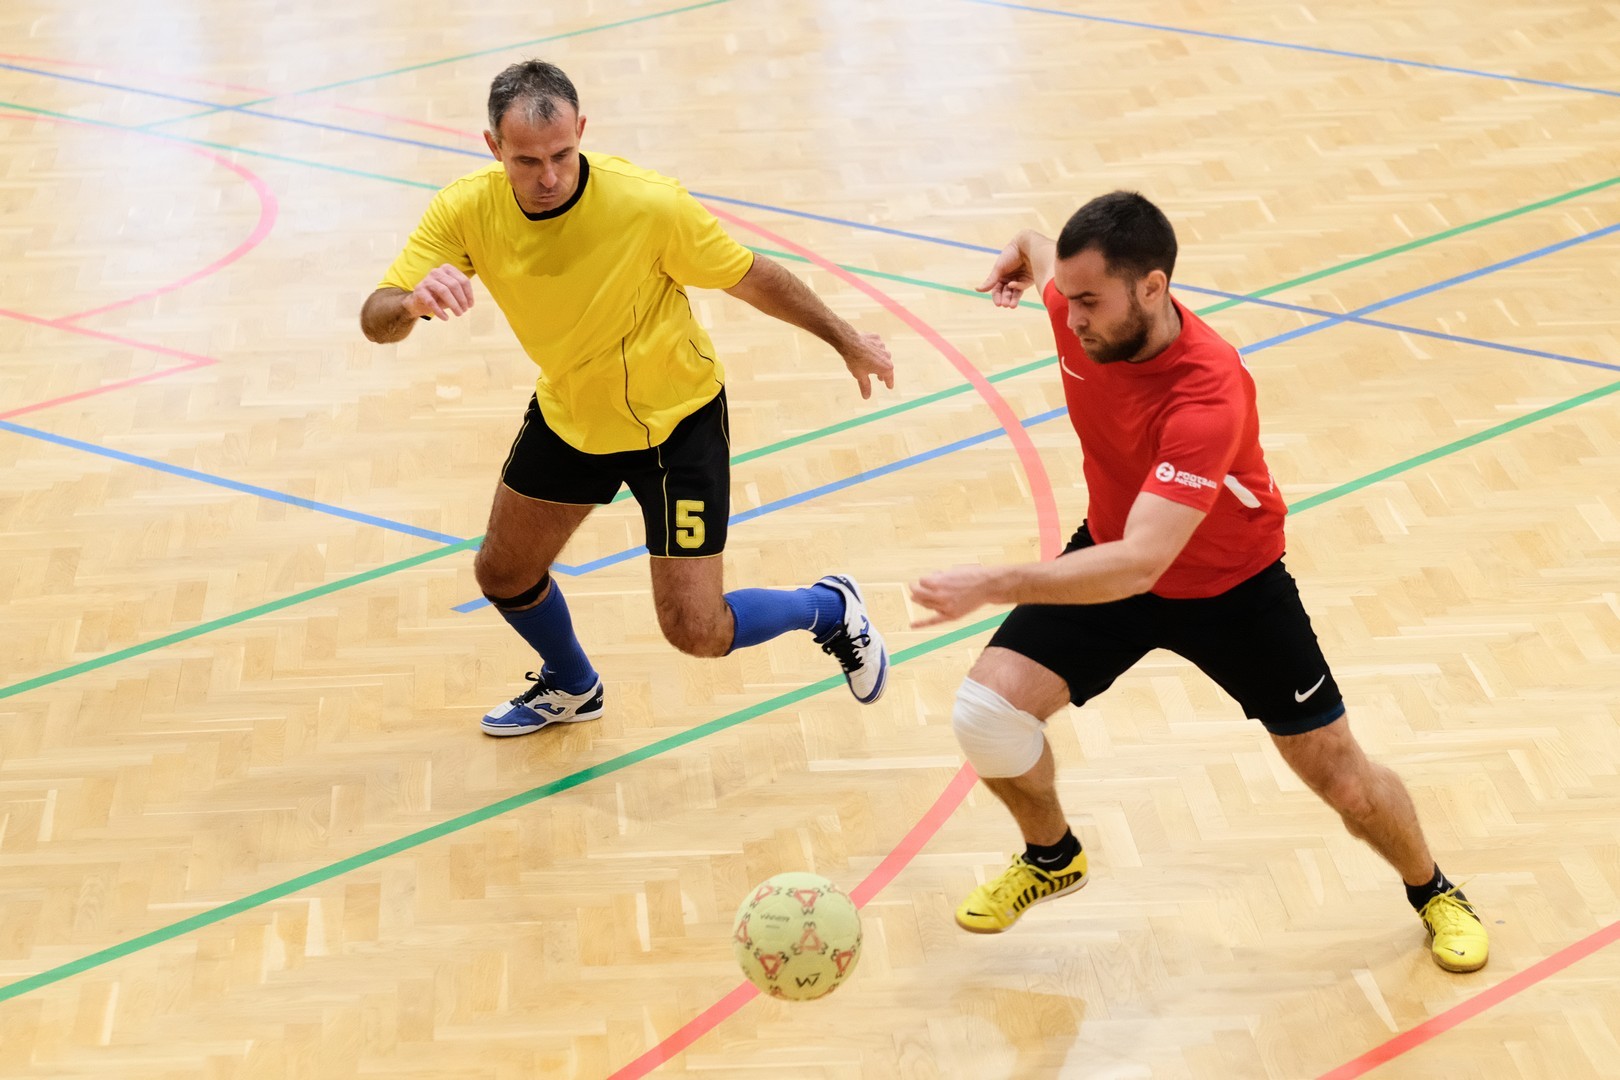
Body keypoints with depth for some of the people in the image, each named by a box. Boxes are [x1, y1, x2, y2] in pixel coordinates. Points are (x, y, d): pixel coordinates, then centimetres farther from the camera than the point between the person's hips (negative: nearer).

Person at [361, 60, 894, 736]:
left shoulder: (650, 205, -31)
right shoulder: (466, 211, -21)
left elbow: (750, 278, -15)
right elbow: (375, 321, -24)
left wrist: (849, 343, -4)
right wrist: (411, 302, -49)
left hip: (677, 420, -4)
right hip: (568, 413, 5)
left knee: (697, 633, -7)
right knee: (503, 575, 17)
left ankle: (829, 609, 25)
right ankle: (571, 687, 51)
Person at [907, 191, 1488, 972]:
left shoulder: (1209, 396, -41)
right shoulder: (1079, 309, -21)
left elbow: (1139, 564, -49)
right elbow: (1036, 252, 11)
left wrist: (991, 585, -53)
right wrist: (1021, 253, -6)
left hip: (1229, 587, -4)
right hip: (1110, 560, 5)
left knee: (1342, 778, 3)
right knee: (987, 709, -13)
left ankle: (1432, 891, 37)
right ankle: (1052, 857, 19)